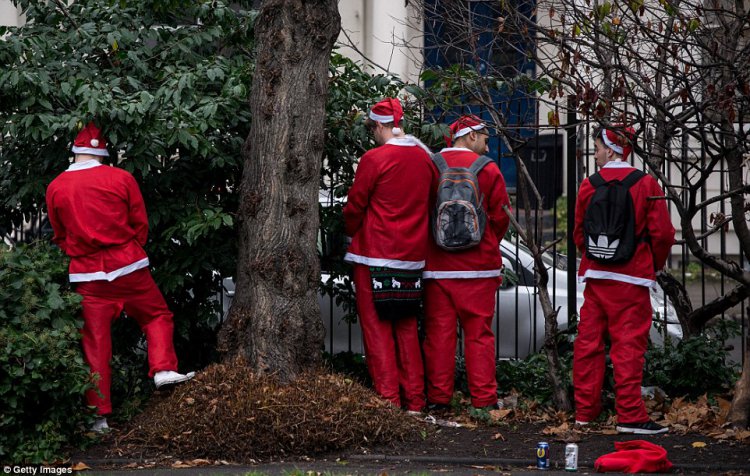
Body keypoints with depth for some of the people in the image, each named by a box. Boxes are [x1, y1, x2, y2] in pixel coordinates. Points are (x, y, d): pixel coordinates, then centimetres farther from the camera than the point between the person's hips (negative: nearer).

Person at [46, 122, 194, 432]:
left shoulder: (55, 188, 2)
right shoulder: (121, 179, -3)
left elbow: (59, 236, 12)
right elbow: (140, 224, 5)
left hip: (86, 274, 1)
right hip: (127, 266, -1)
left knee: (95, 342, 3)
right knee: (157, 316, 18)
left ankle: (100, 413, 3)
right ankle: (163, 369, -3)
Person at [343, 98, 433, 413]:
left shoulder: (374, 159, -13)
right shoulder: (423, 157, 5)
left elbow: (354, 207, -6)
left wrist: (351, 234, 13)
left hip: (375, 256, -6)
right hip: (412, 256, 6)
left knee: (377, 330, 0)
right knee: (407, 329, 13)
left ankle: (387, 401, -4)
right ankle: (414, 401, 13)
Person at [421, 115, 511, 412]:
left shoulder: (429, 167, 1)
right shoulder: (488, 169, -3)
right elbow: (501, 216, 2)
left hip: (436, 265, 2)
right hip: (479, 265, -1)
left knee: (438, 331, 5)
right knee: (479, 333, 4)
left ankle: (438, 398, 5)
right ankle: (484, 399, 4)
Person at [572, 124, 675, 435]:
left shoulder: (588, 185, 1)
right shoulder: (646, 184, -6)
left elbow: (579, 233, 9)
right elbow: (662, 233, -5)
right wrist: (656, 264, 12)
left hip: (594, 274, 3)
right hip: (631, 277, -3)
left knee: (588, 340, 9)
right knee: (628, 344, -3)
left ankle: (585, 410, 14)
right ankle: (630, 416, -6)